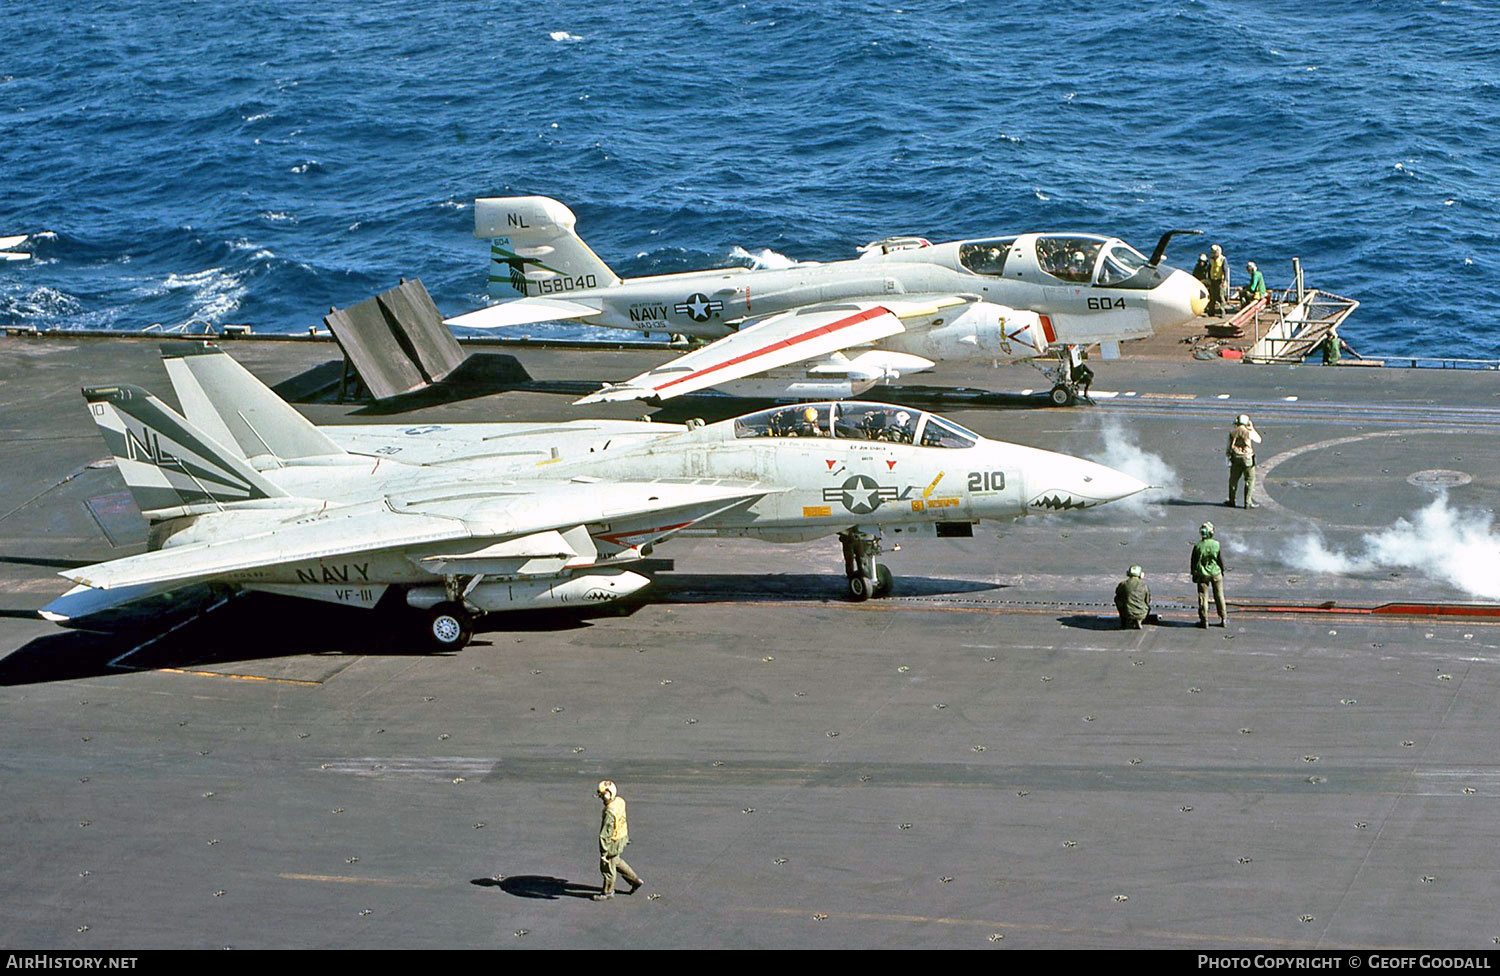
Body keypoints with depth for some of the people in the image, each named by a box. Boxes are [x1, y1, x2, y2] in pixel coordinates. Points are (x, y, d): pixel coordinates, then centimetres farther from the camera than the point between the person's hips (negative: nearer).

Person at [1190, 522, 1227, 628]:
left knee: (1203, 597, 7)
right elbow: (1221, 559, -3)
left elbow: (1193, 561, -5)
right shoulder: (1216, 545, -12)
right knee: (1219, 596, 13)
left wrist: (1193, 574, 8)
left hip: (1202, 575, -1)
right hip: (1216, 574, 1)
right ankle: (1223, 619, 18)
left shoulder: (1198, 546, -14)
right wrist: (1222, 571, 13)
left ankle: (1204, 620, 9)